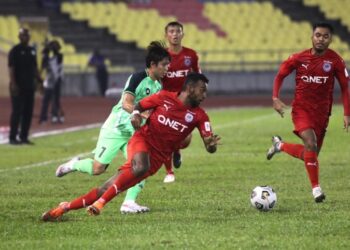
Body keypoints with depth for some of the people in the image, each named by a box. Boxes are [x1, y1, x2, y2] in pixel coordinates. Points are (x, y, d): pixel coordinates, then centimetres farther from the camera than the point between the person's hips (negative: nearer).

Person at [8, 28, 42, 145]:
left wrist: (40, 80, 12)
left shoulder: (32, 50, 14)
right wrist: (13, 84, -20)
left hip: (30, 86, 7)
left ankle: (24, 137, 12)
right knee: (17, 112, -5)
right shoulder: (15, 50, -7)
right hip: (18, 87, -7)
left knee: (28, 113, 6)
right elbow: (11, 68, -12)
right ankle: (12, 137, -1)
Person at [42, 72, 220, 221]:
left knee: (109, 189, -5)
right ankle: (101, 202, -24)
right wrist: (136, 114, -12)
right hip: (142, 140, -2)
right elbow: (139, 106, 10)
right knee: (141, 167, -36)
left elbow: (209, 147, -9)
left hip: (156, 158, 2)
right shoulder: (165, 97, -5)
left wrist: (211, 144, -32)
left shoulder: (199, 116, -3)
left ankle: (66, 208, 2)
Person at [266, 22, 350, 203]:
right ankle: (316, 188, -12)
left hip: (322, 112, 2)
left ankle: (280, 145, 36)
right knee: (311, 144, -24)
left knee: (311, 154, 8)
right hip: (301, 109, -2)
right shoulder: (299, 58, -6)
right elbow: (280, 76, 6)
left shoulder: (335, 61, -7)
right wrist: (275, 98, -8)